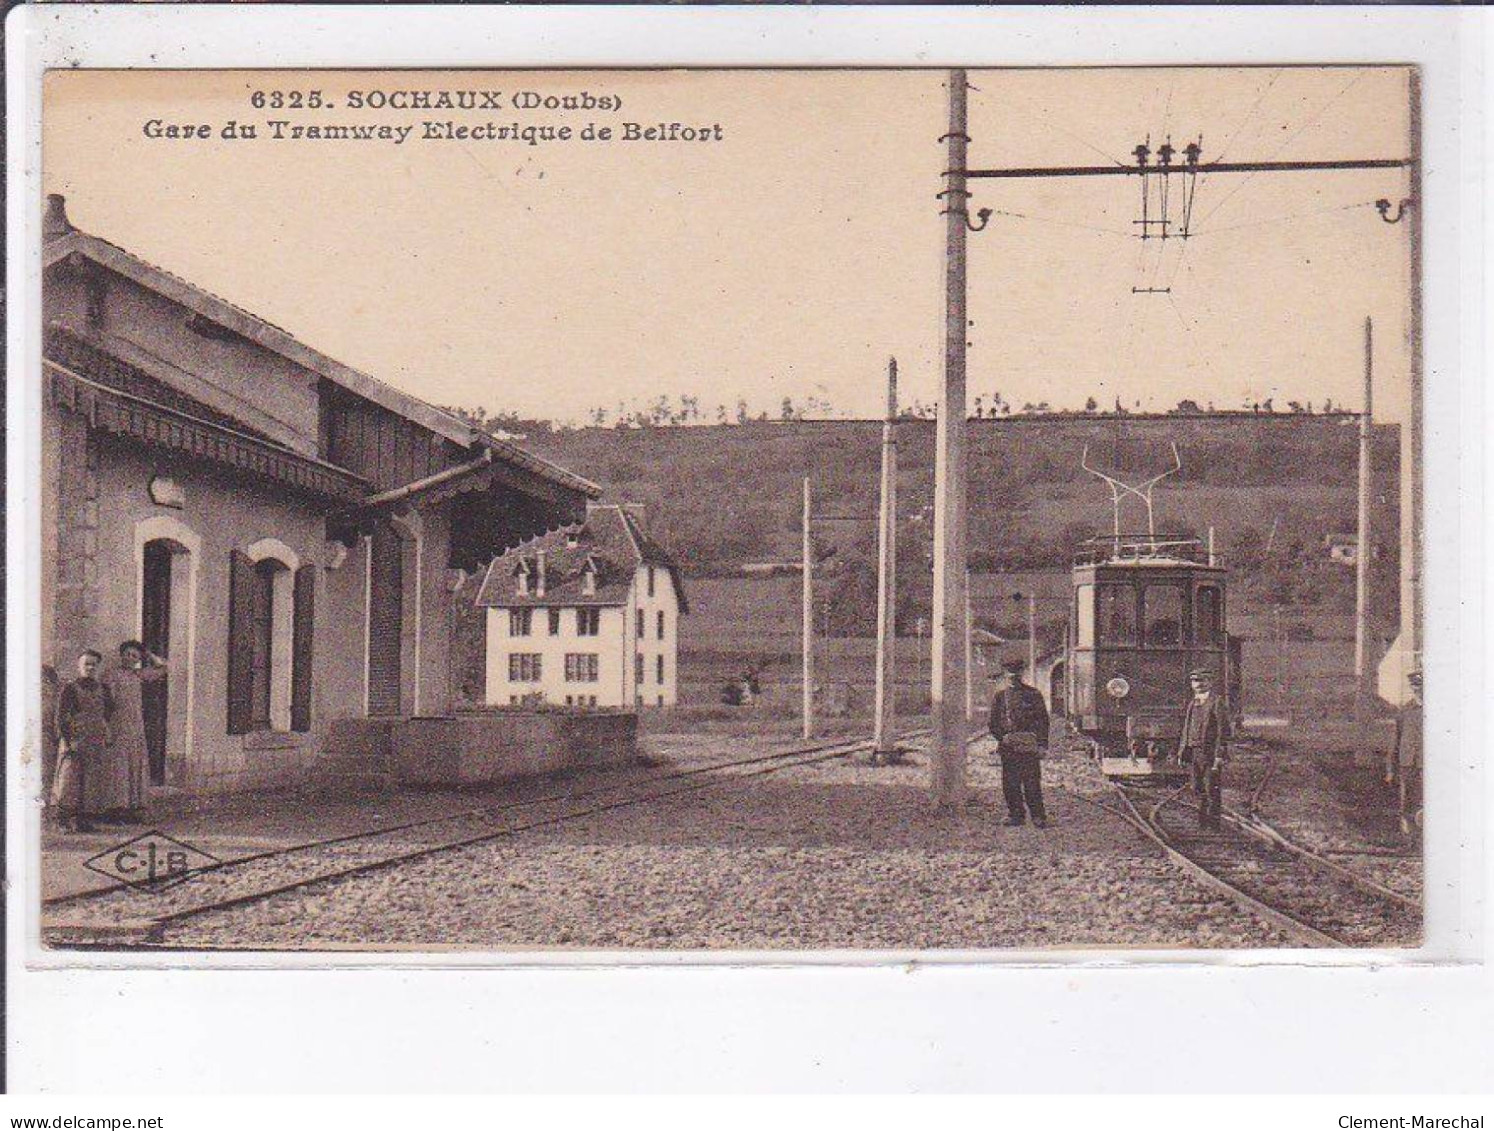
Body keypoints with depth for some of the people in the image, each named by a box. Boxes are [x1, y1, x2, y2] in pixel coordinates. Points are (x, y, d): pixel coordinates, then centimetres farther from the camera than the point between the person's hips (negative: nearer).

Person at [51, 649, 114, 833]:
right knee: (70, 777, -9)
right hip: (74, 740, -4)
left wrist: (107, 743, 14)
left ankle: (83, 818, 6)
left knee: (91, 781, 2)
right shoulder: (69, 689, 0)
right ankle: (65, 818, -6)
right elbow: (61, 717, -5)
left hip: (97, 743, 4)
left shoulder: (104, 689, 12)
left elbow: (110, 715, 19)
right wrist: (66, 741, -14)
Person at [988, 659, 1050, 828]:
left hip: (1029, 745, -3)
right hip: (1008, 746, 3)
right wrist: (1001, 737, 1)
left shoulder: (1033, 694, 5)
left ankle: (1038, 816, 0)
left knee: (1032, 782, -6)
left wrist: (1041, 744, -4)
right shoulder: (1000, 696, 12)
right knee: (1010, 783, 3)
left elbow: (1043, 720, 4)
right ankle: (1016, 814, 14)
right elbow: (994, 722, 15)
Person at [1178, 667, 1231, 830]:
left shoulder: (1217, 702, -8)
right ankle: (1203, 818, 20)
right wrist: (1182, 750, 14)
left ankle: (1213, 821, 2)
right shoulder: (1191, 702, 15)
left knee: (1212, 789, -4)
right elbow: (1186, 728, 20)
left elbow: (1224, 731, -11)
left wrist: (1220, 755, -16)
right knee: (1198, 788, 11)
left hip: (1210, 753, -7)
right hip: (1194, 752, 7)